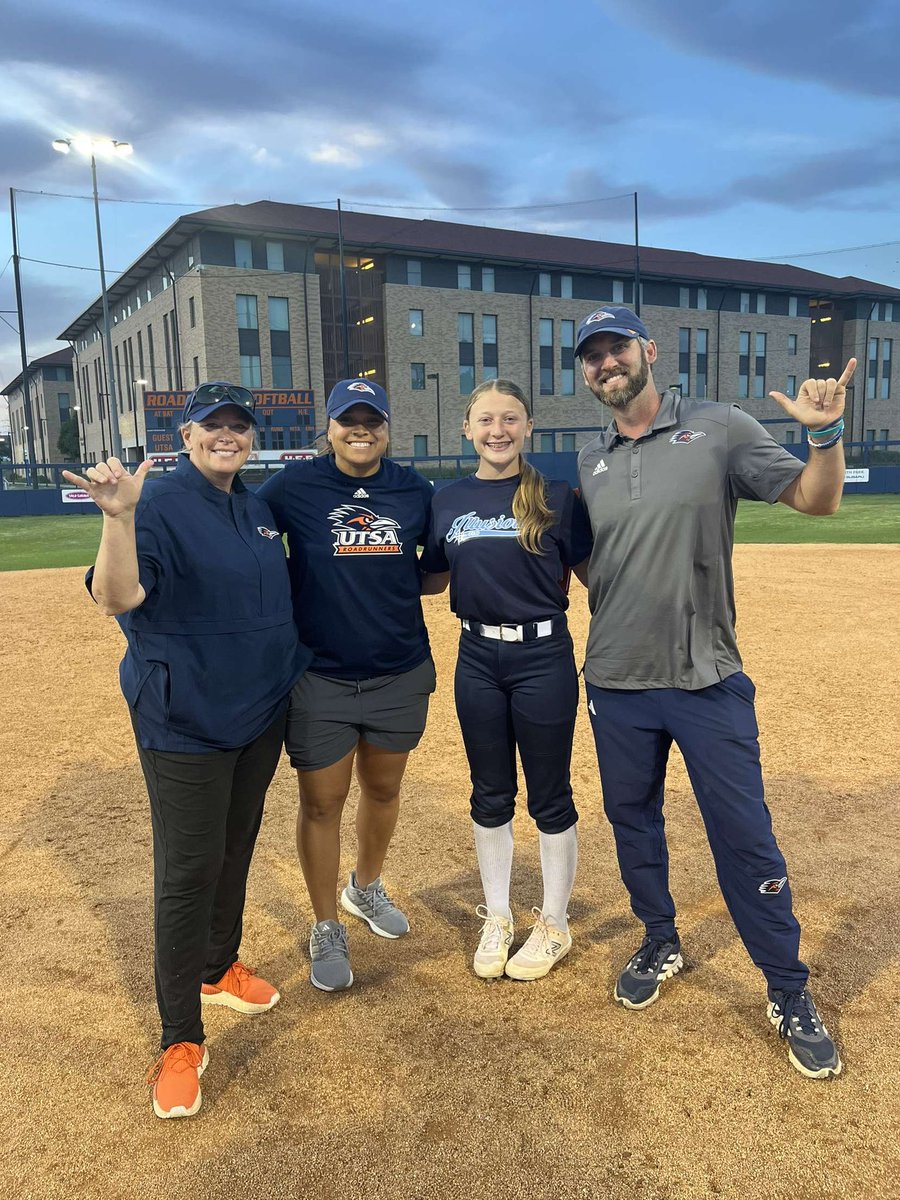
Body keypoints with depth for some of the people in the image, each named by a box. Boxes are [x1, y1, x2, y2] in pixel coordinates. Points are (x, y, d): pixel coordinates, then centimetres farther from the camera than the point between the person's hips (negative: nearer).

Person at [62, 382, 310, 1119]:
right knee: (189, 870, -1)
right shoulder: (159, 504, -14)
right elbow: (117, 598, -29)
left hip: (261, 709, 7)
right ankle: (180, 1040, 14)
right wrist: (118, 517, -42)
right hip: (185, 720, -7)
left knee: (237, 847, 20)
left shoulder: (258, 509, 9)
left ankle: (219, 968, 42)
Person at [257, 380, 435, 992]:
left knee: (383, 788, 19)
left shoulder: (414, 490, 1)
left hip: (400, 673, 3)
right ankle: (327, 929, 28)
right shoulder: (294, 487, -7)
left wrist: (403, 586, -6)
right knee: (322, 803, 7)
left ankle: (366, 887, 46)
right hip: (320, 678, -3)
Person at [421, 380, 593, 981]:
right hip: (477, 660, 3)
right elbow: (434, 578, 14)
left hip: (543, 659, -3)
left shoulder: (557, 497, -5)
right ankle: (498, 919, 33)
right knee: (491, 795, 15)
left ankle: (554, 925, 28)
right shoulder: (448, 501, 5)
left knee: (550, 797, 9)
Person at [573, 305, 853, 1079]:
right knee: (633, 822, 17)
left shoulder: (718, 429, -3)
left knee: (745, 837, 3)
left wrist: (825, 434, -22)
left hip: (708, 681, -4)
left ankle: (790, 994, 22)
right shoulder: (588, 463, 8)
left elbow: (816, 499, -5)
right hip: (617, 683, 4)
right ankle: (661, 943, 41)